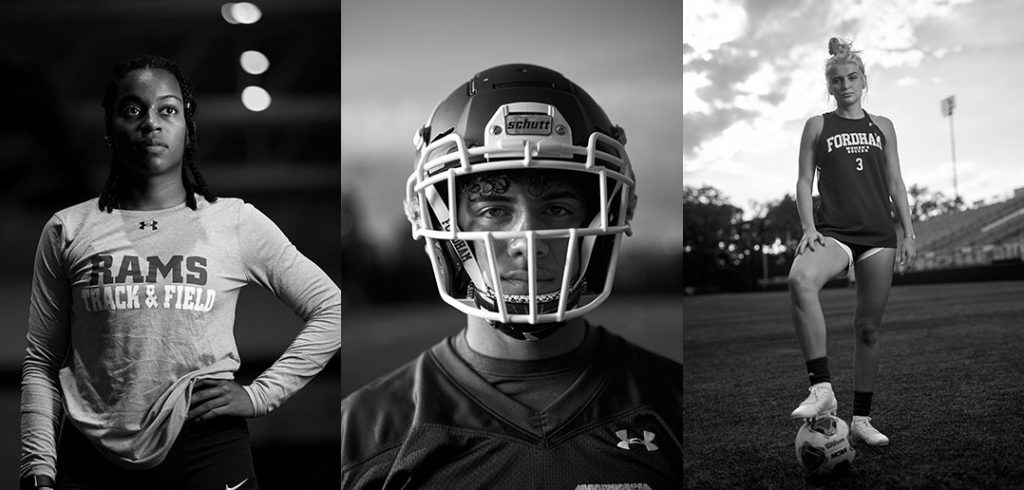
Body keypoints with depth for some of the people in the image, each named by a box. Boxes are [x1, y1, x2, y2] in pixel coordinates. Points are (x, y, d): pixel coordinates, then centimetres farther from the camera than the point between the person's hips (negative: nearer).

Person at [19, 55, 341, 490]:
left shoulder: (237, 222, 0)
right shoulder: (68, 230, 5)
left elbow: (332, 310, 2)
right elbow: (41, 364, 7)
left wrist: (259, 394, -4)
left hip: (208, 453, -1)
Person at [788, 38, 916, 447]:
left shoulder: (882, 126, 15)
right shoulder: (818, 126, 9)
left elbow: (895, 184, 14)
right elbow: (804, 181, 5)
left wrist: (908, 234, 5)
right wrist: (808, 227, -10)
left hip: (879, 236, 3)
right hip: (833, 232, -3)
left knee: (868, 328, 3)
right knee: (801, 279, -36)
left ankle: (861, 419, 16)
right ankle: (821, 388, -37)